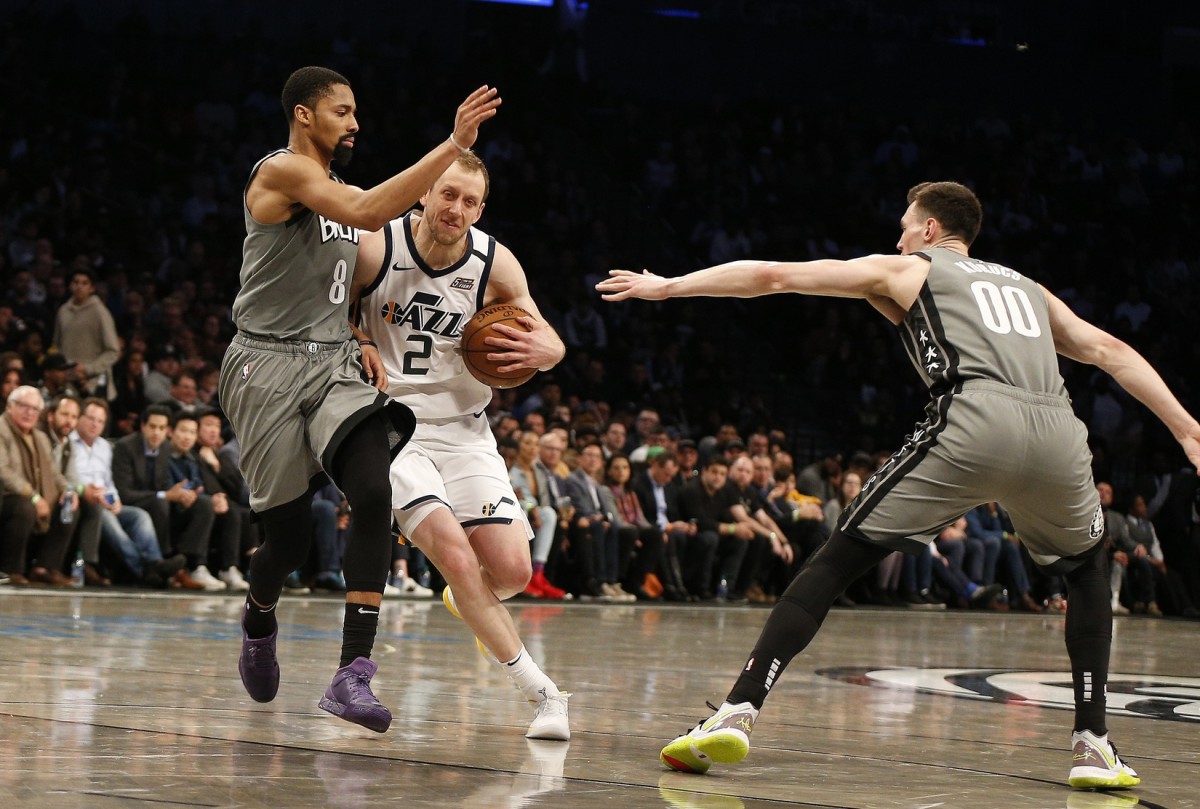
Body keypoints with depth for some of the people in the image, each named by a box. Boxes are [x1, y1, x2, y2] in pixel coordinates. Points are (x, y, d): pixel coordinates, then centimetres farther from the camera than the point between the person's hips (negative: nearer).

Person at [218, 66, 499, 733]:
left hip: (333, 364, 7)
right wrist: (453, 145, -28)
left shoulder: (334, 189, 17)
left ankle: (353, 674, -23)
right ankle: (258, 624, 36)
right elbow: (367, 212, -28)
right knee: (290, 534, -1)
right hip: (268, 367, -7)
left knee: (375, 493, -20)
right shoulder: (282, 171, -10)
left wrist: (357, 343, 12)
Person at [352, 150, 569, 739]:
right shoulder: (375, 249, -12)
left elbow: (550, 342, 2)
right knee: (456, 555, -21)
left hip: (463, 429, 3)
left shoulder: (495, 264, -7)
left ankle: (468, 600, 32)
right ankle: (540, 692, -11)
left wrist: (542, 351, -22)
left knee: (513, 570, -7)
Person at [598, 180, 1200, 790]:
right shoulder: (1026, 287, 36)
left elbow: (773, 276, 25)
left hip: (972, 424, -3)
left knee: (837, 560, 6)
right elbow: (1109, 351, 27)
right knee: (1088, 573, 29)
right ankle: (1092, 745, 17)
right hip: (1056, 432, 3)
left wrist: (667, 286, 32)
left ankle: (737, 712, -4)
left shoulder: (904, 270, 26)